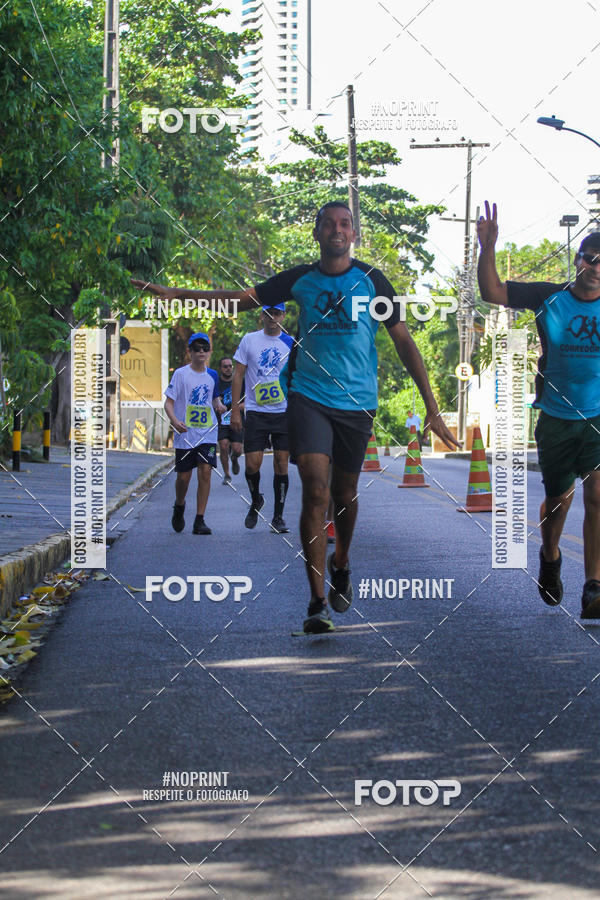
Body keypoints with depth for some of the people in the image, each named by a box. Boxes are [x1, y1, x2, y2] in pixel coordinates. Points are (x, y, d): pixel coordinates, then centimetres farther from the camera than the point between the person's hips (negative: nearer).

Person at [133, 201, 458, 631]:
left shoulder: (371, 280, 1)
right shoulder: (299, 280, 5)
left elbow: (404, 341, 1)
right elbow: (242, 299, 11)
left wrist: (432, 408, -4)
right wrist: (176, 293, 4)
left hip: (358, 402, 0)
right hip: (309, 397, 0)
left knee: (345, 494, 12)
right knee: (316, 491, -15)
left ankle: (341, 562, 43)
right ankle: (318, 601, -14)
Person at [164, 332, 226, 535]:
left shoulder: (212, 375, 8)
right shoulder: (181, 374, -3)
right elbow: (169, 402, -5)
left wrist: (218, 405, 1)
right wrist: (174, 420, -23)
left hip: (207, 432, 2)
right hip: (185, 433, -2)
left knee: (205, 472, -11)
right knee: (184, 476, 3)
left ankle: (199, 520, -6)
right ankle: (179, 507, 35)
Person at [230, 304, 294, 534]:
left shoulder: (291, 343, 5)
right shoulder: (249, 340, 4)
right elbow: (238, 375, 5)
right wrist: (235, 410, 0)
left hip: (285, 412, 0)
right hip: (256, 412, 0)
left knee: (281, 464, -1)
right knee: (252, 463, -6)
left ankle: (278, 517, 10)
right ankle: (256, 501, 23)